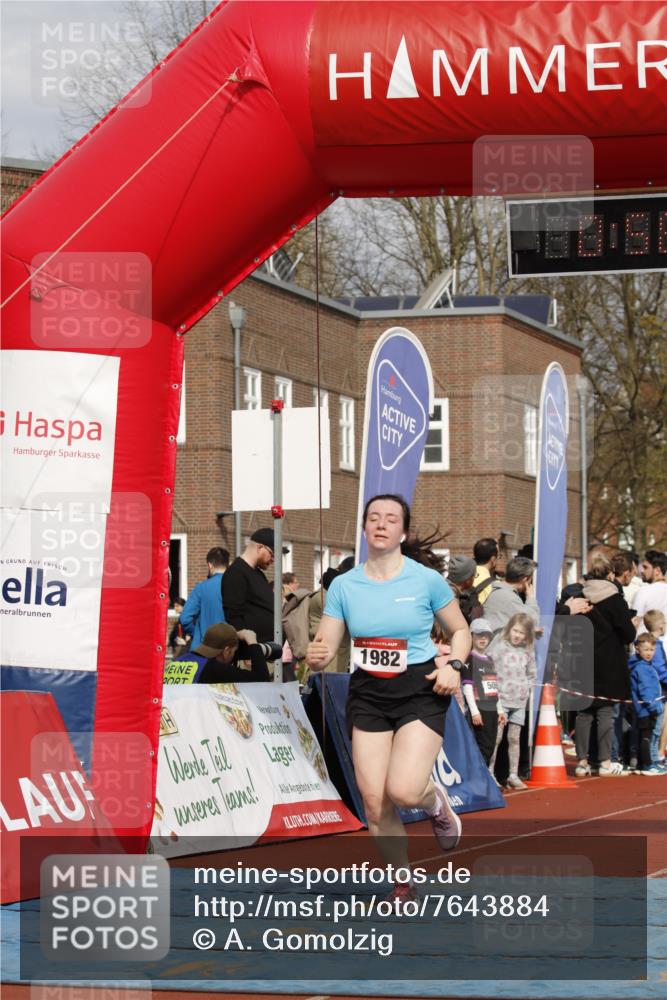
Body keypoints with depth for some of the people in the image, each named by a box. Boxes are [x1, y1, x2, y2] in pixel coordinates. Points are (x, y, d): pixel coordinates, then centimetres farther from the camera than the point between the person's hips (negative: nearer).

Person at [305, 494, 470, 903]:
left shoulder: (427, 579, -5)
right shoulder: (344, 585, 2)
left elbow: (460, 630, 7)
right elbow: (325, 647, 3)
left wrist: (454, 666, -11)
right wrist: (317, 656, -21)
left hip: (420, 690, -3)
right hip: (368, 695, 3)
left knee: (403, 790, -20)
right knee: (374, 800, -3)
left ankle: (436, 802, 18)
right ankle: (404, 882, 17)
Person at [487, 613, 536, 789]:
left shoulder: (528, 650, 9)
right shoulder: (499, 645, -4)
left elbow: (531, 673, 20)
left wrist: (527, 687, 8)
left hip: (519, 701, 4)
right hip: (500, 699, -4)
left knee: (514, 738, 8)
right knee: (496, 737, -6)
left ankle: (513, 775, 13)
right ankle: (489, 773, 0)